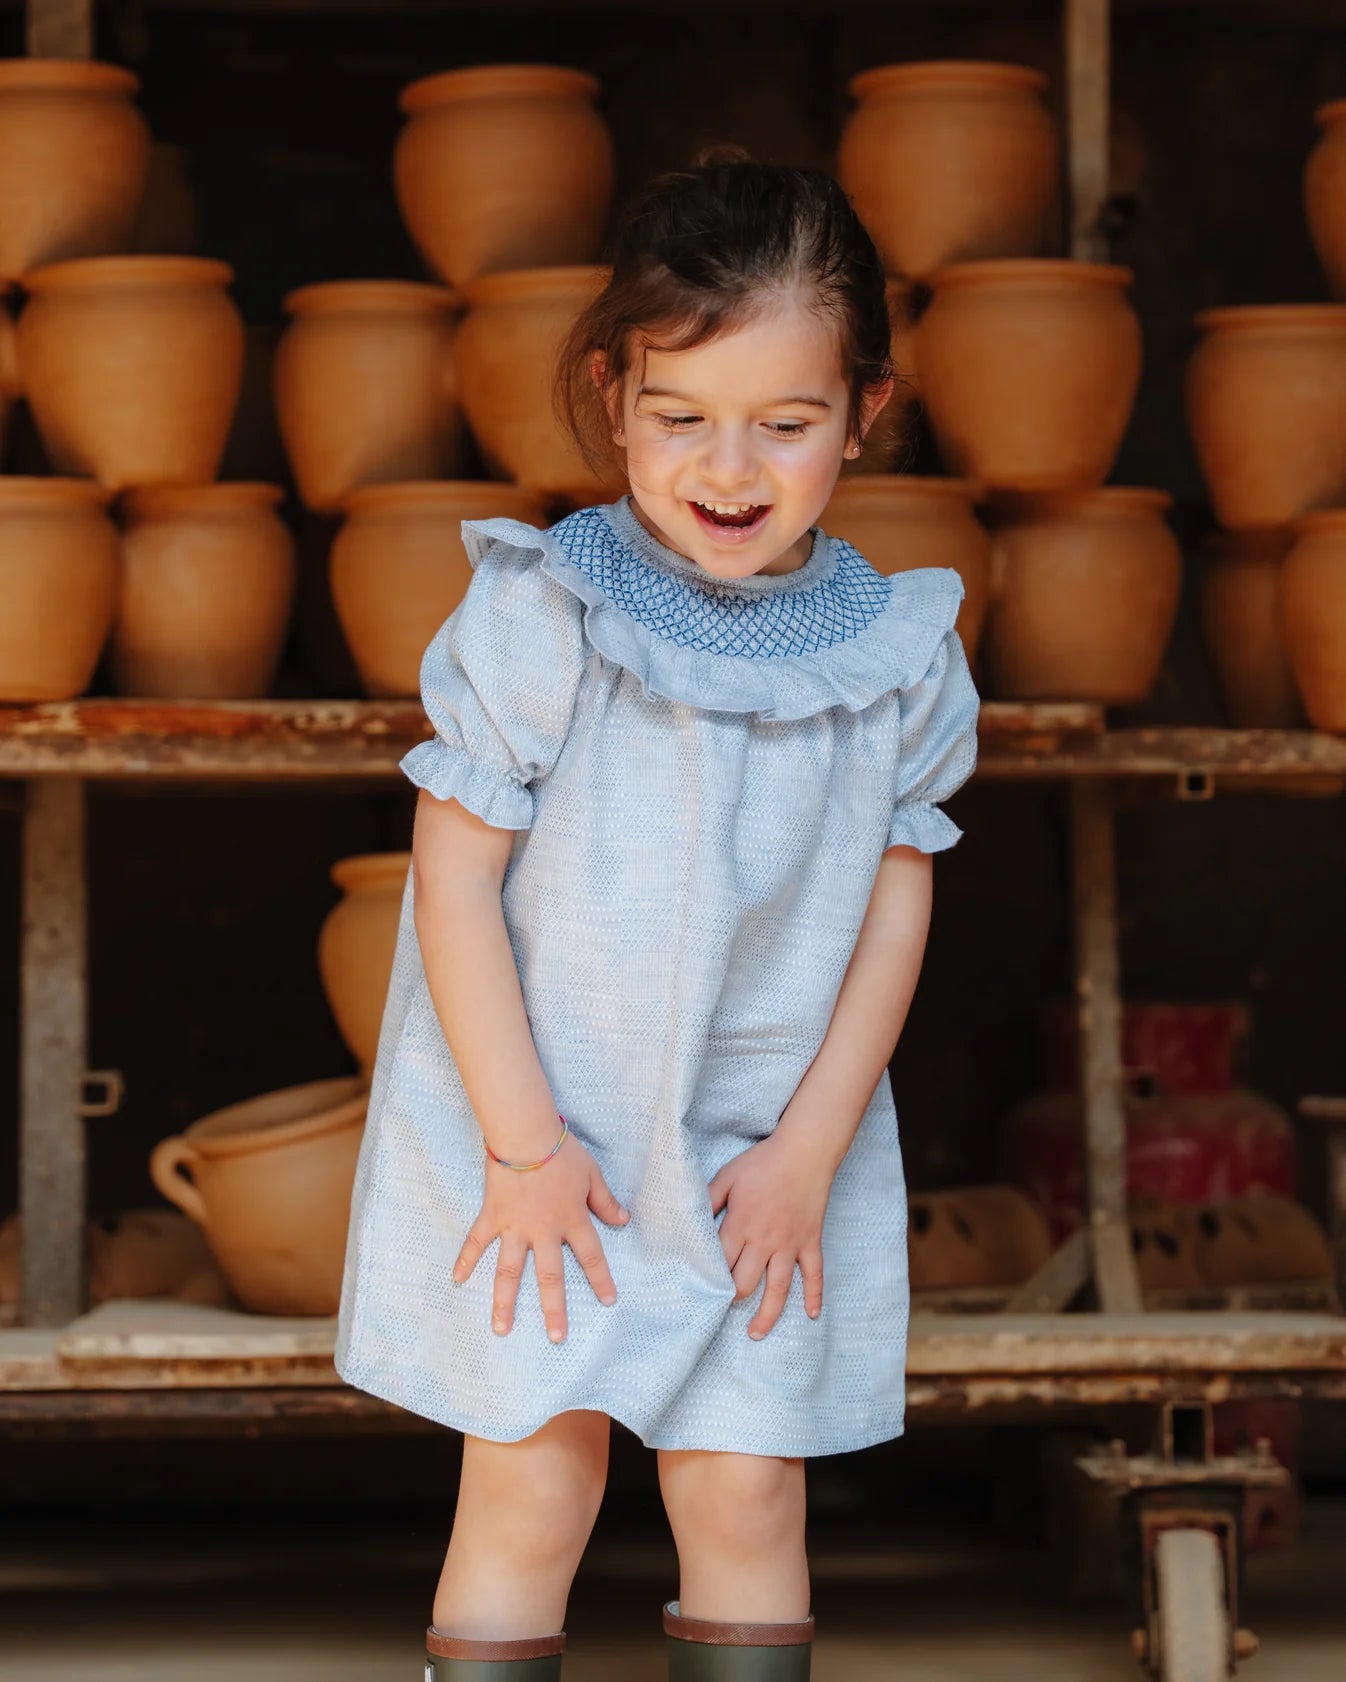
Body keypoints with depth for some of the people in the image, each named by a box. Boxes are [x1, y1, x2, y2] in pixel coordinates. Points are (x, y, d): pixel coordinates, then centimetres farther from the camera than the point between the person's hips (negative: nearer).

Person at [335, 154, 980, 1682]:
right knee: (531, 1492, 0)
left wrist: (810, 1148, -5)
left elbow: (896, 907, 2)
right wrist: (524, 1142, -13)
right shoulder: (539, 613, -14)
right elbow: (454, 875, -12)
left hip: (768, 1155, 2)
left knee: (746, 1499, 6)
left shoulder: (897, 653, -5)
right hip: (535, 1135, -2)